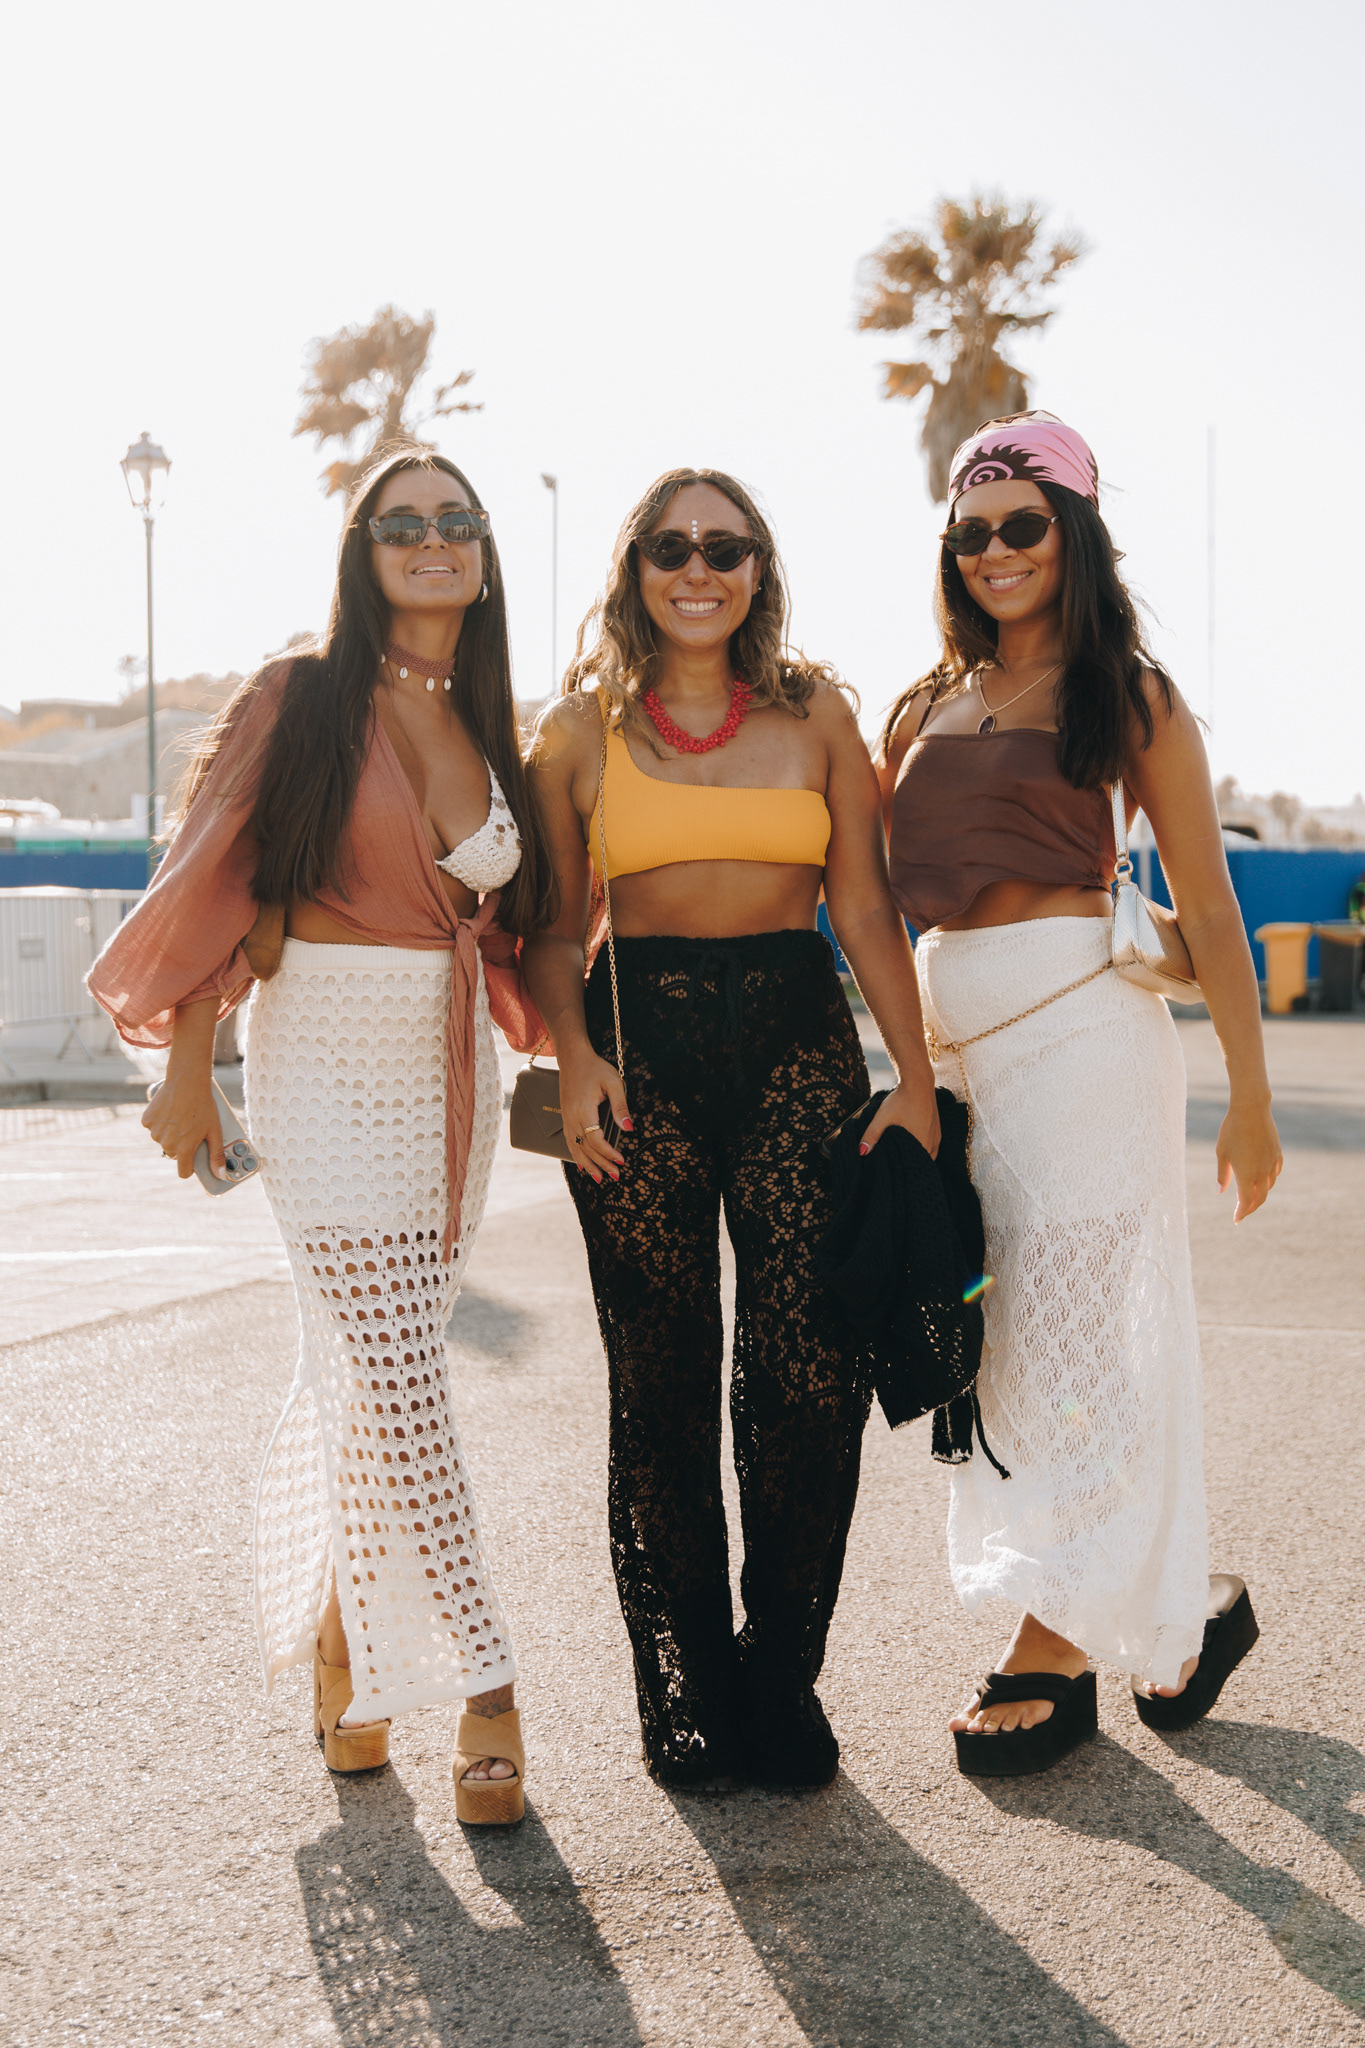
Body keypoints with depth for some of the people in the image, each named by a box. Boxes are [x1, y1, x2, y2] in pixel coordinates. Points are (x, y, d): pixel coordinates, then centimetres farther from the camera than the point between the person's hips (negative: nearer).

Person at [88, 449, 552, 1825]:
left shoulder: (487, 732, 11)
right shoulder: (299, 701, -4)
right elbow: (213, 888, -4)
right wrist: (187, 1070, -6)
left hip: (451, 1076, 5)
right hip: (331, 1066, -5)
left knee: (365, 1383, 12)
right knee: (401, 1391, -8)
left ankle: (343, 1648, 29)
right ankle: (484, 1689, -1)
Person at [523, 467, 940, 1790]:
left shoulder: (815, 713, 9)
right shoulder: (580, 728, 8)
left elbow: (865, 909, 6)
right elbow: (553, 931, 10)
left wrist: (915, 1076, -1)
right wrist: (577, 1054, -7)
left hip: (797, 1038, 0)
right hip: (639, 1047, 0)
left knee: (811, 1371, -7)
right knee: (662, 1386, 3)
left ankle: (781, 1677, 10)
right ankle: (686, 1688, 16)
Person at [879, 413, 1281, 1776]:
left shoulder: (1129, 696, 1)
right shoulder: (926, 706, 15)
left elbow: (1206, 907, -1)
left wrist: (1250, 1098, -2)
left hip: (1077, 1024, -6)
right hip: (956, 1037, 6)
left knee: (1064, 1334, -3)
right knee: (1006, 1341, 7)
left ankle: (1054, 1650, 8)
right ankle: (1188, 1602, 21)